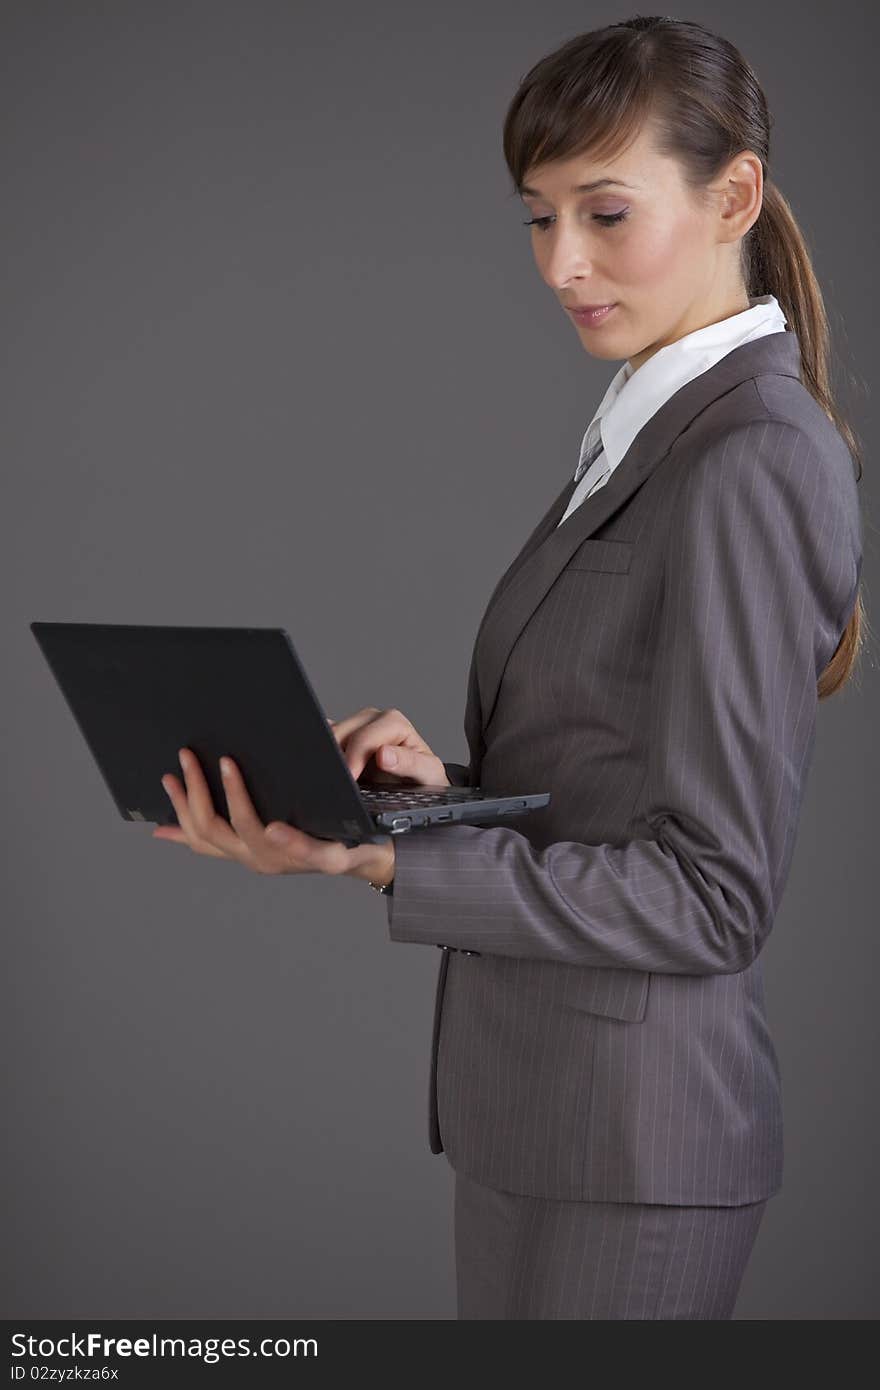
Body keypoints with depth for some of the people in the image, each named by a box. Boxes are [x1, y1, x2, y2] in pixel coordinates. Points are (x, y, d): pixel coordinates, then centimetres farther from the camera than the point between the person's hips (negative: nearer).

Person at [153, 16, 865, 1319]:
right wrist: (447, 783, -3)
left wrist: (382, 861, -23)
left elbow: (710, 893, -19)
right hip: (536, 1106, 9)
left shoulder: (756, 461, -18)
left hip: (631, 1131, -8)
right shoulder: (643, 431, 11)